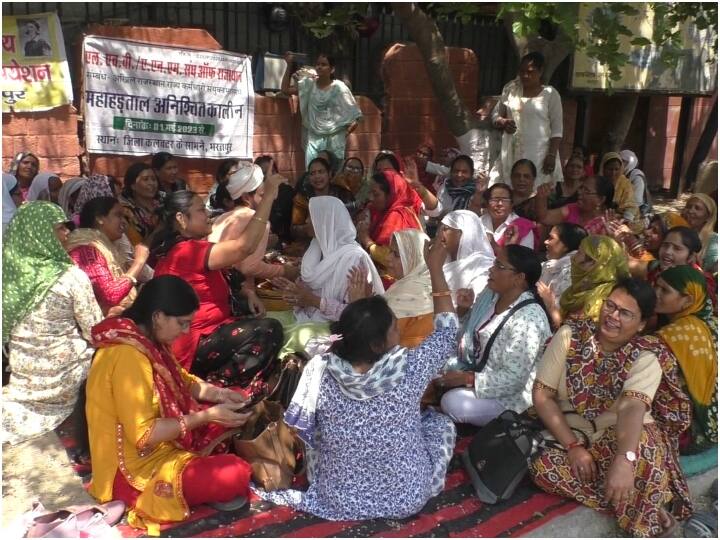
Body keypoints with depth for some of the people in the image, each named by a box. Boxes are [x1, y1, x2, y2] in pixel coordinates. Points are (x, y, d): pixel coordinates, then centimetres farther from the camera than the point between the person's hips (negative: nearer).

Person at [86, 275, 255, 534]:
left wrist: (218, 394, -1)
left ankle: (196, 463, -3)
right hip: (134, 468, -10)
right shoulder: (128, 357, -28)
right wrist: (207, 416, -24)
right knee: (237, 474, -25)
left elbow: (182, 380, 17)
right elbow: (143, 435, -29)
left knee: (234, 417, 11)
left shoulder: (146, 339, 2)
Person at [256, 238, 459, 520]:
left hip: (338, 498, 2)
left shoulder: (319, 371, -20)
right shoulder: (409, 370, -22)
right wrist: (435, 268, 0)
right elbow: (447, 331, -5)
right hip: (407, 498, -1)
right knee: (441, 421, 21)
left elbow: (302, 429, -4)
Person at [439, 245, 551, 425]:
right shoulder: (491, 293, -3)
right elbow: (466, 335, 9)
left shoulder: (528, 320, -28)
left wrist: (467, 378, -27)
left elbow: (513, 379, -28)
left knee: (453, 403, -26)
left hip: (509, 396, -8)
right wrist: (463, 309, -10)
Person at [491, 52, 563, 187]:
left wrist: (552, 155, -10)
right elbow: (495, 115, 17)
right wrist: (503, 122, -5)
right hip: (512, 153, 3)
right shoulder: (511, 90, 12)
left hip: (539, 154, -3)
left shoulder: (550, 94, 3)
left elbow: (557, 129, 0)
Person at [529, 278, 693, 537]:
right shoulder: (570, 335, -8)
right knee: (542, 467, -29)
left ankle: (647, 518, -12)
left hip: (623, 439, -2)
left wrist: (624, 460, -50)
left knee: (643, 446, -37)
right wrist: (573, 446, -18)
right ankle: (639, 508, -16)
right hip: (574, 436, 3)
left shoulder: (646, 358, -13)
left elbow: (633, 407, -32)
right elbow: (542, 394, -9)